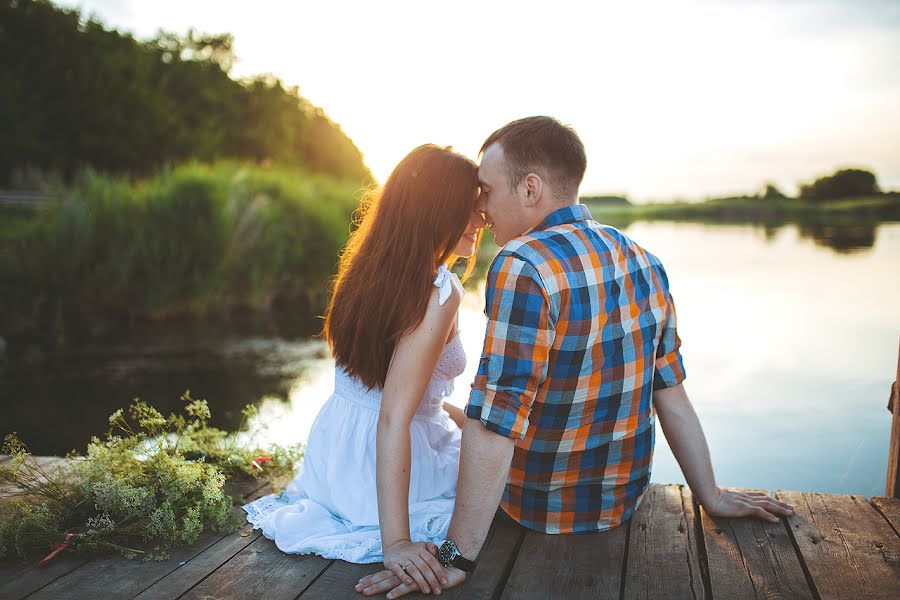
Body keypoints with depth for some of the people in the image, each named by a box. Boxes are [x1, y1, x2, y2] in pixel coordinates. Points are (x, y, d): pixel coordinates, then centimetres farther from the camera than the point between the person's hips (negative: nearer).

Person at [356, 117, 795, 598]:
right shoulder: (641, 261, -4)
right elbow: (670, 391, 1)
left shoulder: (523, 269, -27)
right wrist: (710, 496, 9)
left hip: (541, 517, -6)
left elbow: (496, 424, -30)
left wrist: (457, 558, -24)